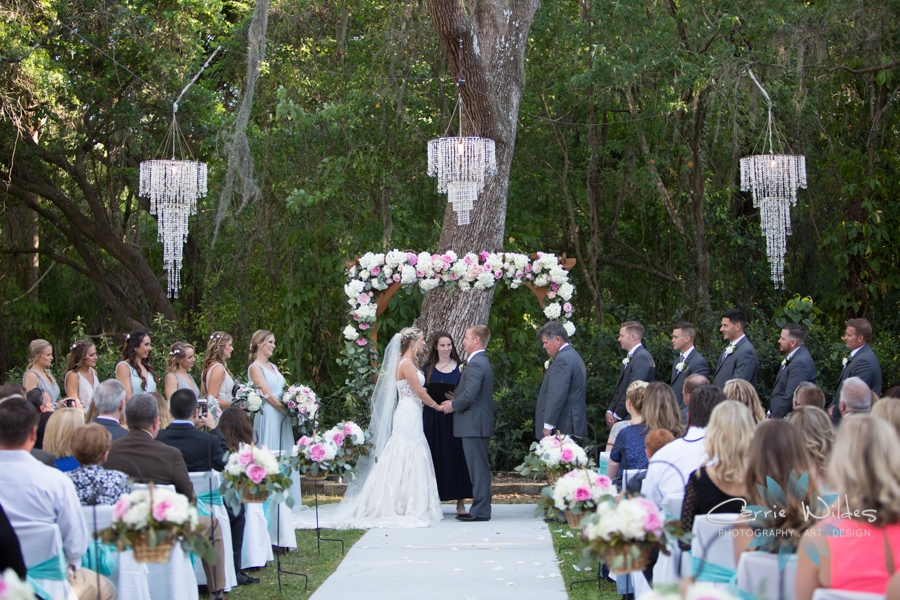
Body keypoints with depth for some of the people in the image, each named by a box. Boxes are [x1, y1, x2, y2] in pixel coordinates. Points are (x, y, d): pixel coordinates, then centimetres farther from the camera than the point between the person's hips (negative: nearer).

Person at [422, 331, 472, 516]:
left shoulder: (460, 368, 6)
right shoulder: (428, 368, 9)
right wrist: (435, 402, -12)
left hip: (454, 419, -1)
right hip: (433, 419, 1)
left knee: (456, 457, -1)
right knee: (435, 458, 1)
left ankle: (460, 501, 3)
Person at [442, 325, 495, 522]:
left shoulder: (475, 364, -17)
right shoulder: (483, 362, 17)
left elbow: (469, 395, -24)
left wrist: (452, 405, -8)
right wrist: (454, 401, 13)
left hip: (474, 424, -11)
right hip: (480, 423, 11)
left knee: (478, 468, -7)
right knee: (480, 467, 13)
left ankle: (480, 511, -5)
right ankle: (482, 508, 17)